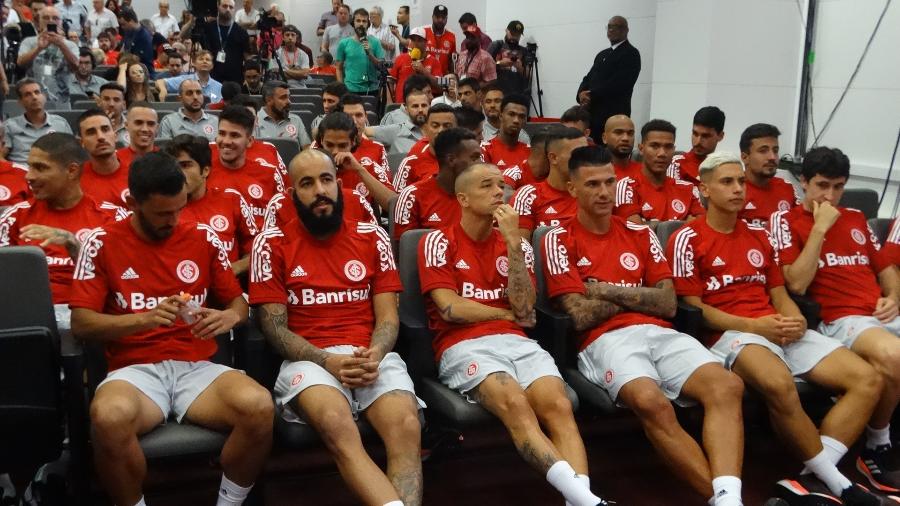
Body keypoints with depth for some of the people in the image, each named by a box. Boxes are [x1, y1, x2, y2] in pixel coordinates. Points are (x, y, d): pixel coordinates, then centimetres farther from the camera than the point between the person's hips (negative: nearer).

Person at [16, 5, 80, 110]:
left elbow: (75, 66, -14)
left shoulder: (70, 45, 6)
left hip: (61, 105, 0)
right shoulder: (29, 42, 7)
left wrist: (61, 45, -30)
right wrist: (39, 48, -29)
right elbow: (20, 63, -11)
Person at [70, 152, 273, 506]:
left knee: (259, 406, -29)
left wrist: (230, 316, -8)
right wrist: (145, 319, -18)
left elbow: (238, 301, 16)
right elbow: (81, 323, -3)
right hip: (135, 369, -2)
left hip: (197, 367, 2)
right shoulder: (103, 242, 3)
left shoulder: (203, 237, 10)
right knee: (110, 417, -38)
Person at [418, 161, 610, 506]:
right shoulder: (438, 242, 5)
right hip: (463, 346, -4)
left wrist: (513, 242, -5)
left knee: (558, 405, -27)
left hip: (515, 341, 4)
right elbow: (450, 309, -6)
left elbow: (524, 309, 2)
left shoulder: (516, 243, 16)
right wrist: (507, 313, 5)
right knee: (515, 404, -34)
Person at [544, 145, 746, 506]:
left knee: (726, 386, -25)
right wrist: (637, 294, 6)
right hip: (606, 341, -5)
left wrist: (607, 291, 0)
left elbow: (667, 304, 10)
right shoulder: (559, 240, 6)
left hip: (659, 334, 5)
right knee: (652, 402, -37)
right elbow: (581, 316, -5)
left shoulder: (639, 234, 20)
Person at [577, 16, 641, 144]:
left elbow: (619, 83, -13)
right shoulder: (602, 54, 24)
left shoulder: (631, 54, -1)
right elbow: (588, 78, 18)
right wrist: (582, 94, -4)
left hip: (614, 115, -7)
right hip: (592, 114, 7)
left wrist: (591, 95, -12)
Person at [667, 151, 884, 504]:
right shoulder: (687, 239, 1)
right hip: (728, 334, -7)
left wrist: (797, 322, -4)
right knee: (780, 383, -39)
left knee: (867, 379, -11)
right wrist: (753, 325, -15)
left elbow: (780, 295, 21)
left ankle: (815, 477, -20)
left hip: (783, 332, 7)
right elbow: (692, 307, -5)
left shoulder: (759, 235, 21)